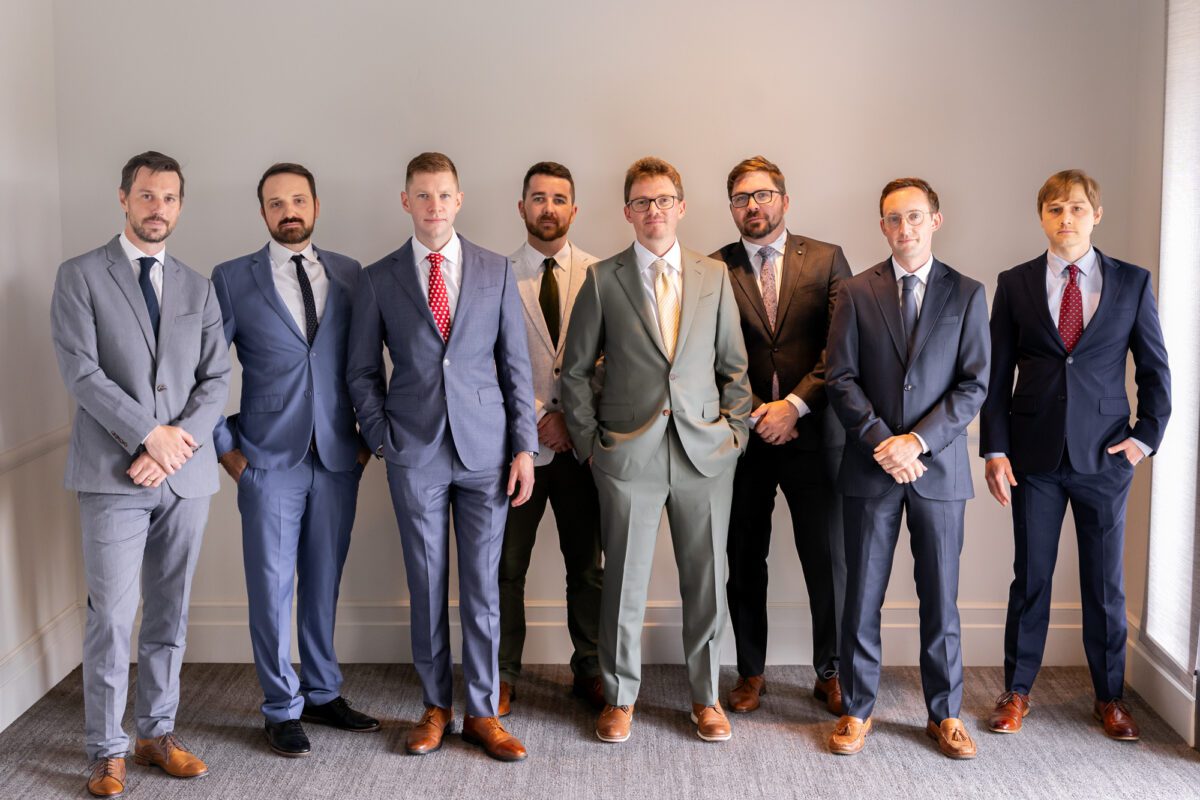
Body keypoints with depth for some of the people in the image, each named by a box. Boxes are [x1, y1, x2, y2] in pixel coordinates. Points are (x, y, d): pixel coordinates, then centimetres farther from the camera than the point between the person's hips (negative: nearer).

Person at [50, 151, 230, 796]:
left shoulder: (198, 288, 13)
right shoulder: (80, 276, 2)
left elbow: (216, 379, 7)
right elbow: (80, 371, -8)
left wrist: (181, 441, -10)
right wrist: (150, 435, -13)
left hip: (186, 475, 4)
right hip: (114, 475, -4)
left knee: (169, 615, 9)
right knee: (112, 615, -3)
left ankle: (158, 733, 20)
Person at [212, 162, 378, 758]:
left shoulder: (348, 274, 7)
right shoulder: (232, 279, 0)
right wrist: (225, 446, -2)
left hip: (338, 459, 2)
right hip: (269, 461, -2)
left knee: (324, 583, 11)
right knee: (272, 588, 4)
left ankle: (322, 693, 26)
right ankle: (282, 709, 17)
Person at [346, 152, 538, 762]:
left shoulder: (496, 271, 6)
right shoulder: (378, 279, 4)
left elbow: (516, 363, 5)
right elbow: (362, 371, 9)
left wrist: (524, 446, 0)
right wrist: (381, 438, -2)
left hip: (485, 449, 0)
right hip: (415, 454, 0)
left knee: (483, 583, 4)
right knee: (427, 584, 7)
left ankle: (481, 711, 14)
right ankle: (436, 706, 20)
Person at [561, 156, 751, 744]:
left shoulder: (714, 277, 7)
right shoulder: (602, 279, 0)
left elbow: (734, 366, 11)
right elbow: (575, 371, 5)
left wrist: (735, 432, 4)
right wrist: (589, 441, 0)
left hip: (705, 452, 2)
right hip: (628, 454, -2)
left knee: (707, 580, 8)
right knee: (624, 582, 5)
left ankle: (705, 696, 24)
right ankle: (619, 698, 22)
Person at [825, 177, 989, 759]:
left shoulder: (967, 294, 4)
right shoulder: (856, 293, 4)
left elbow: (974, 384, -2)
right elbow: (841, 379, -1)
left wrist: (917, 440, -12)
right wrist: (882, 442, -12)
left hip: (938, 467, 0)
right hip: (870, 468, 0)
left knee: (940, 597, 7)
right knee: (862, 596, 6)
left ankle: (945, 714, 21)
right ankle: (856, 710, 19)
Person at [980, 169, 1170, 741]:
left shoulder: (1132, 282, 3)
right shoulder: (1015, 284, 2)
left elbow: (1154, 368, 7)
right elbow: (997, 374, 2)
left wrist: (1147, 437, -1)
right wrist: (995, 449, -4)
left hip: (1105, 457, 0)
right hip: (1034, 456, 0)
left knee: (1106, 581, 8)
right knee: (1030, 577, 7)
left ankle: (1110, 697, 23)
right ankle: (1017, 691, 21)